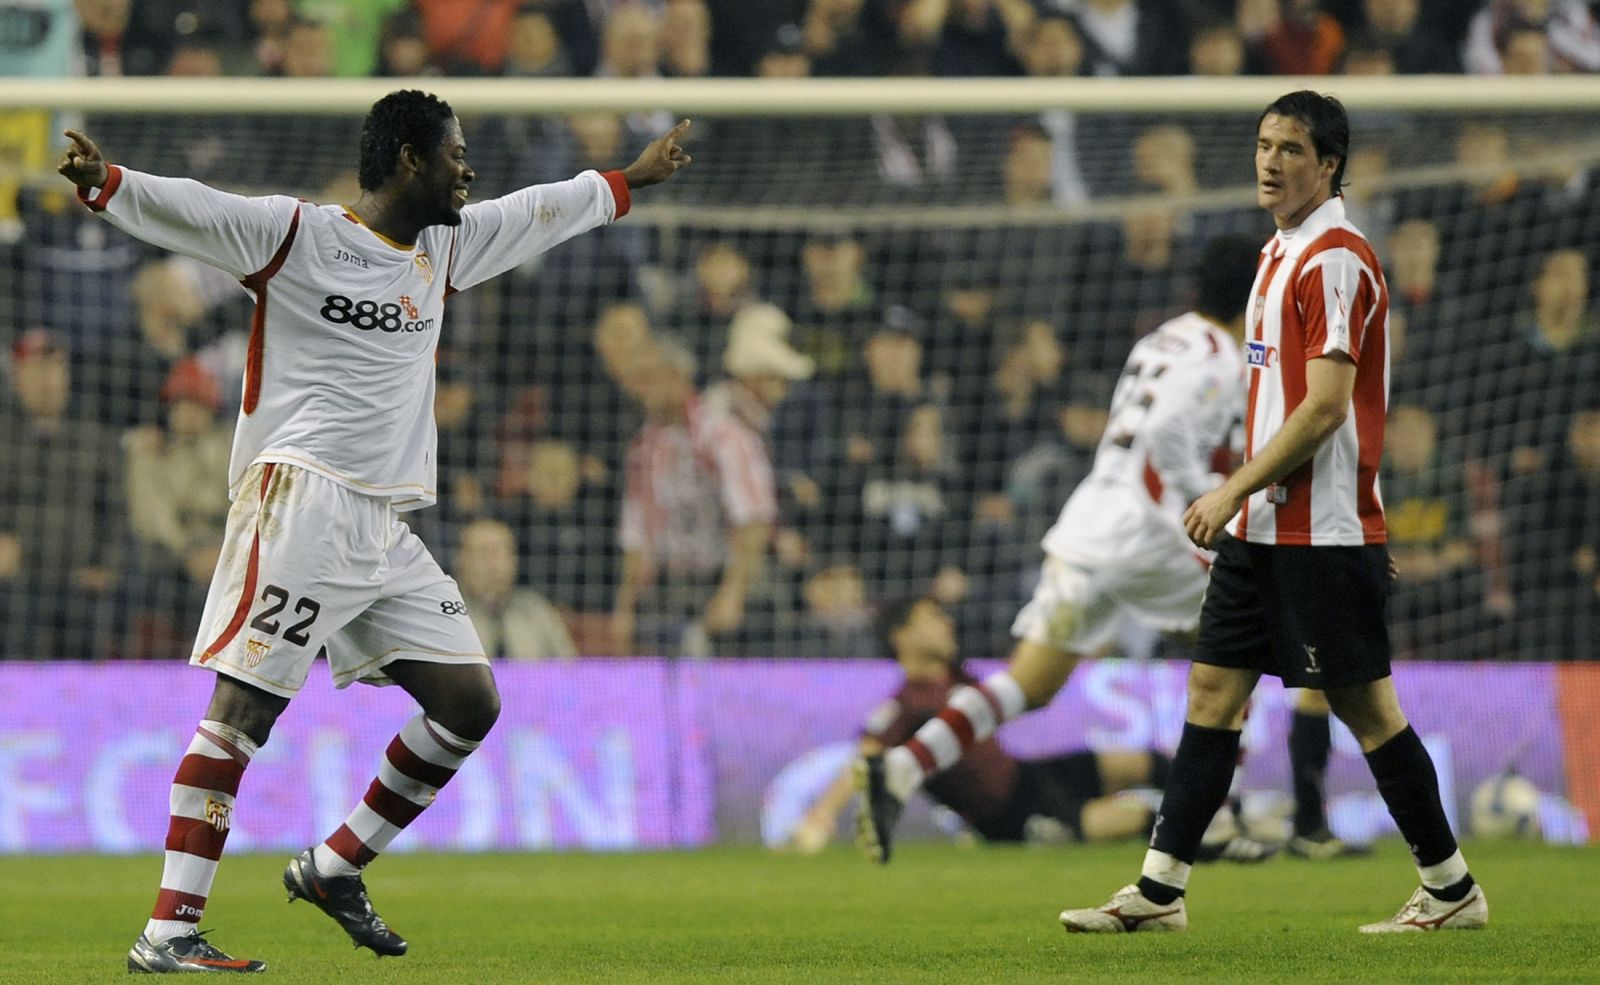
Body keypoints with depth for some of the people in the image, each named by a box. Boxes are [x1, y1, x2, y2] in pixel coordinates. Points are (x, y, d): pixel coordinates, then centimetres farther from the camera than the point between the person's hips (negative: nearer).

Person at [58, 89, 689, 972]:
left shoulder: (444, 245, 20)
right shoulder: (297, 234, -2)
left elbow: (541, 211, 35)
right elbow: (189, 209, -15)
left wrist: (634, 178, 47)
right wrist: (104, 181, -34)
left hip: (386, 532, 8)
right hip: (302, 501, -8)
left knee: (470, 702, 7)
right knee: (243, 709, -15)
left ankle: (334, 867, 18)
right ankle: (167, 932, -20)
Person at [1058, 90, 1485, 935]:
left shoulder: (1336, 260, -14)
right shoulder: (1280, 254, 15)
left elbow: (1325, 406, -20)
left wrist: (1234, 490, -16)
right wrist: (1239, 501, 18)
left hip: (1323, 533, -9)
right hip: (1262, 530, 9)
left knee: (1366, 706, -3)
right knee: (1212, 691, 6)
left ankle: (1451, 889, 7)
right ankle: (1160, 890, 6)